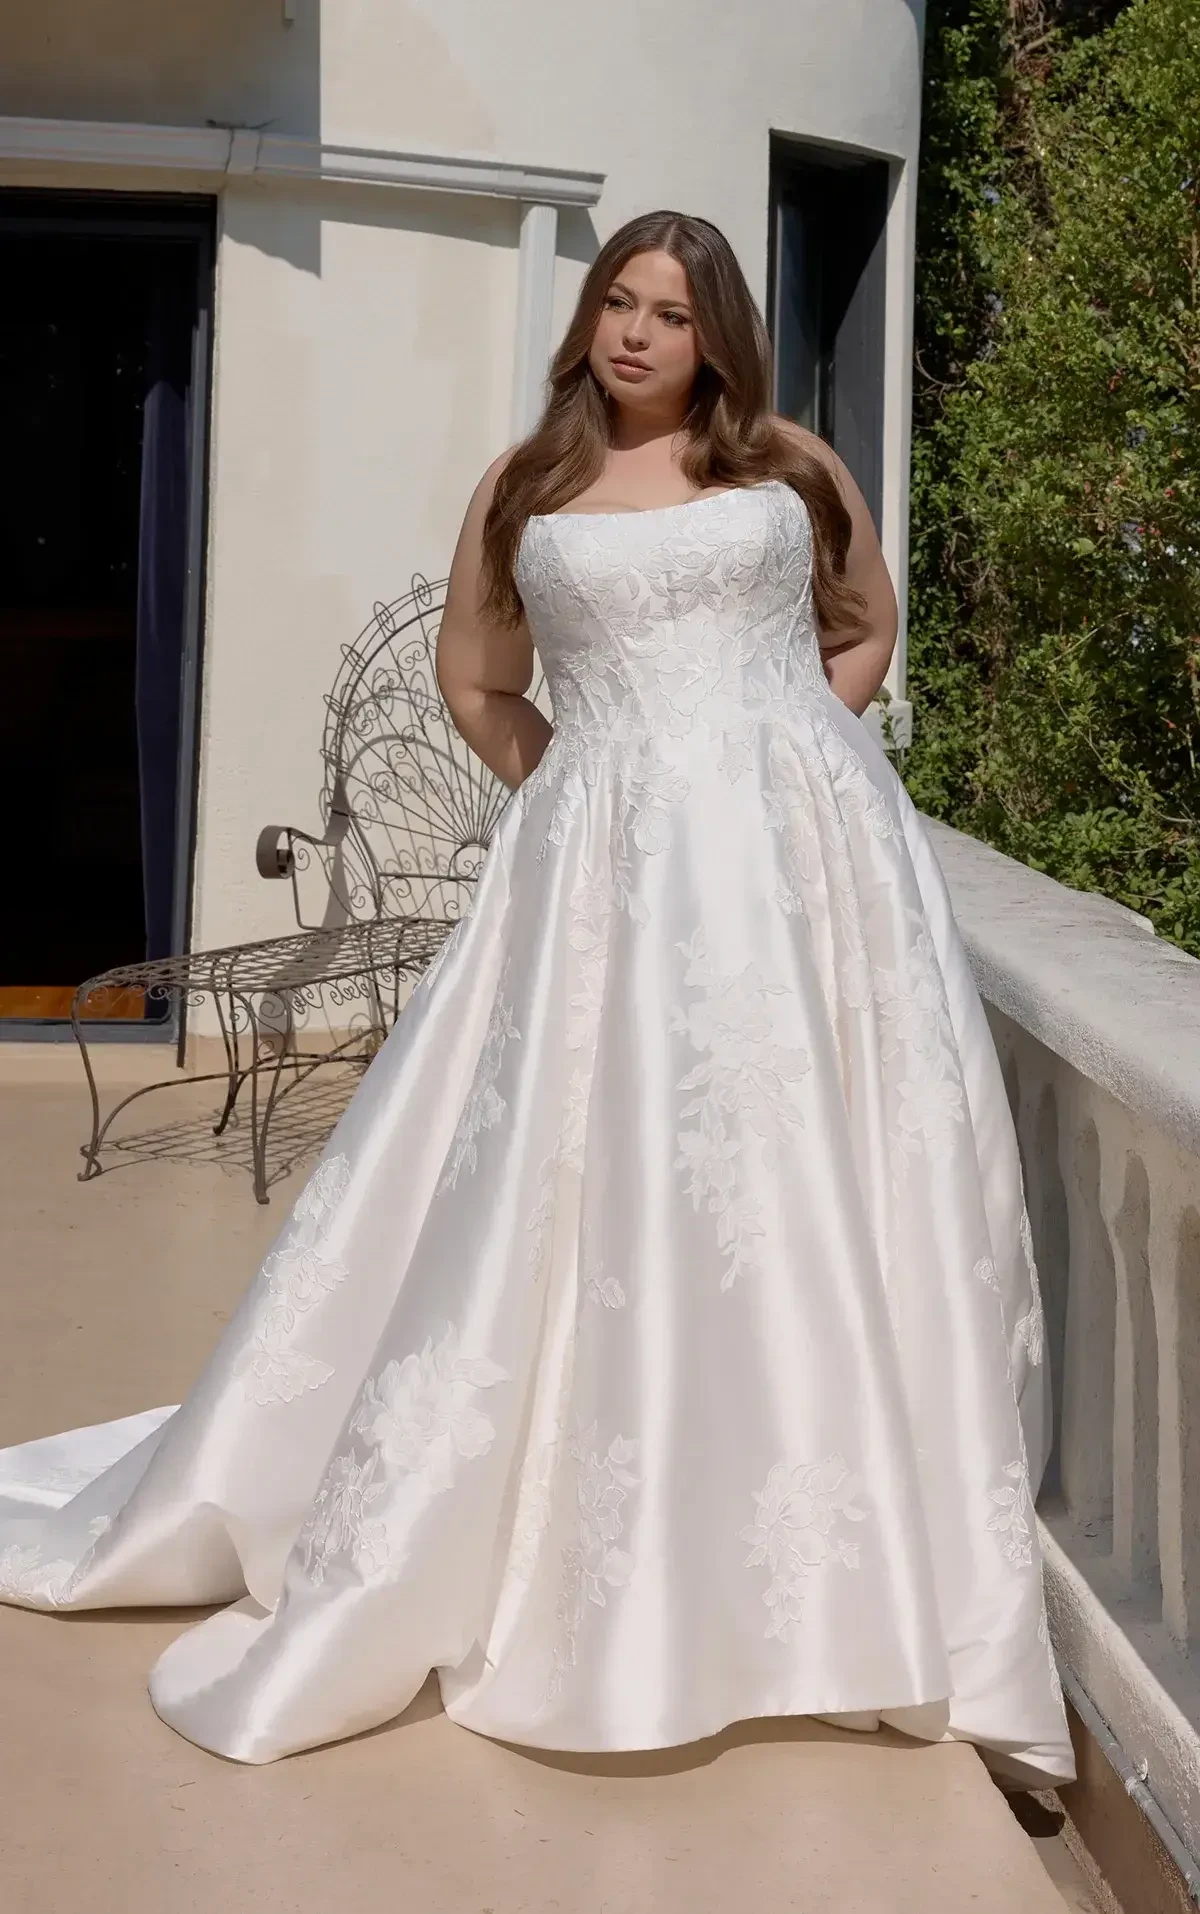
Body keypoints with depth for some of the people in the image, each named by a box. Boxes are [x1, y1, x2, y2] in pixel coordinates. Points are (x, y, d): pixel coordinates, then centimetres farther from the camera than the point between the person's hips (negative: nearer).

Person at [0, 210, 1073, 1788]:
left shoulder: (792, 468, 11)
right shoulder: (526, 490, 12)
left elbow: (867, 634, 21)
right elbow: (475, 684, 19)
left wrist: (774, 738, 5)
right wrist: (579, 789, 6)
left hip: (803, 859, 0)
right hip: (604, 880, 0)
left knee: (799, 1192, 0)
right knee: (579, 1199, 1)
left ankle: (835, 1571, 11)